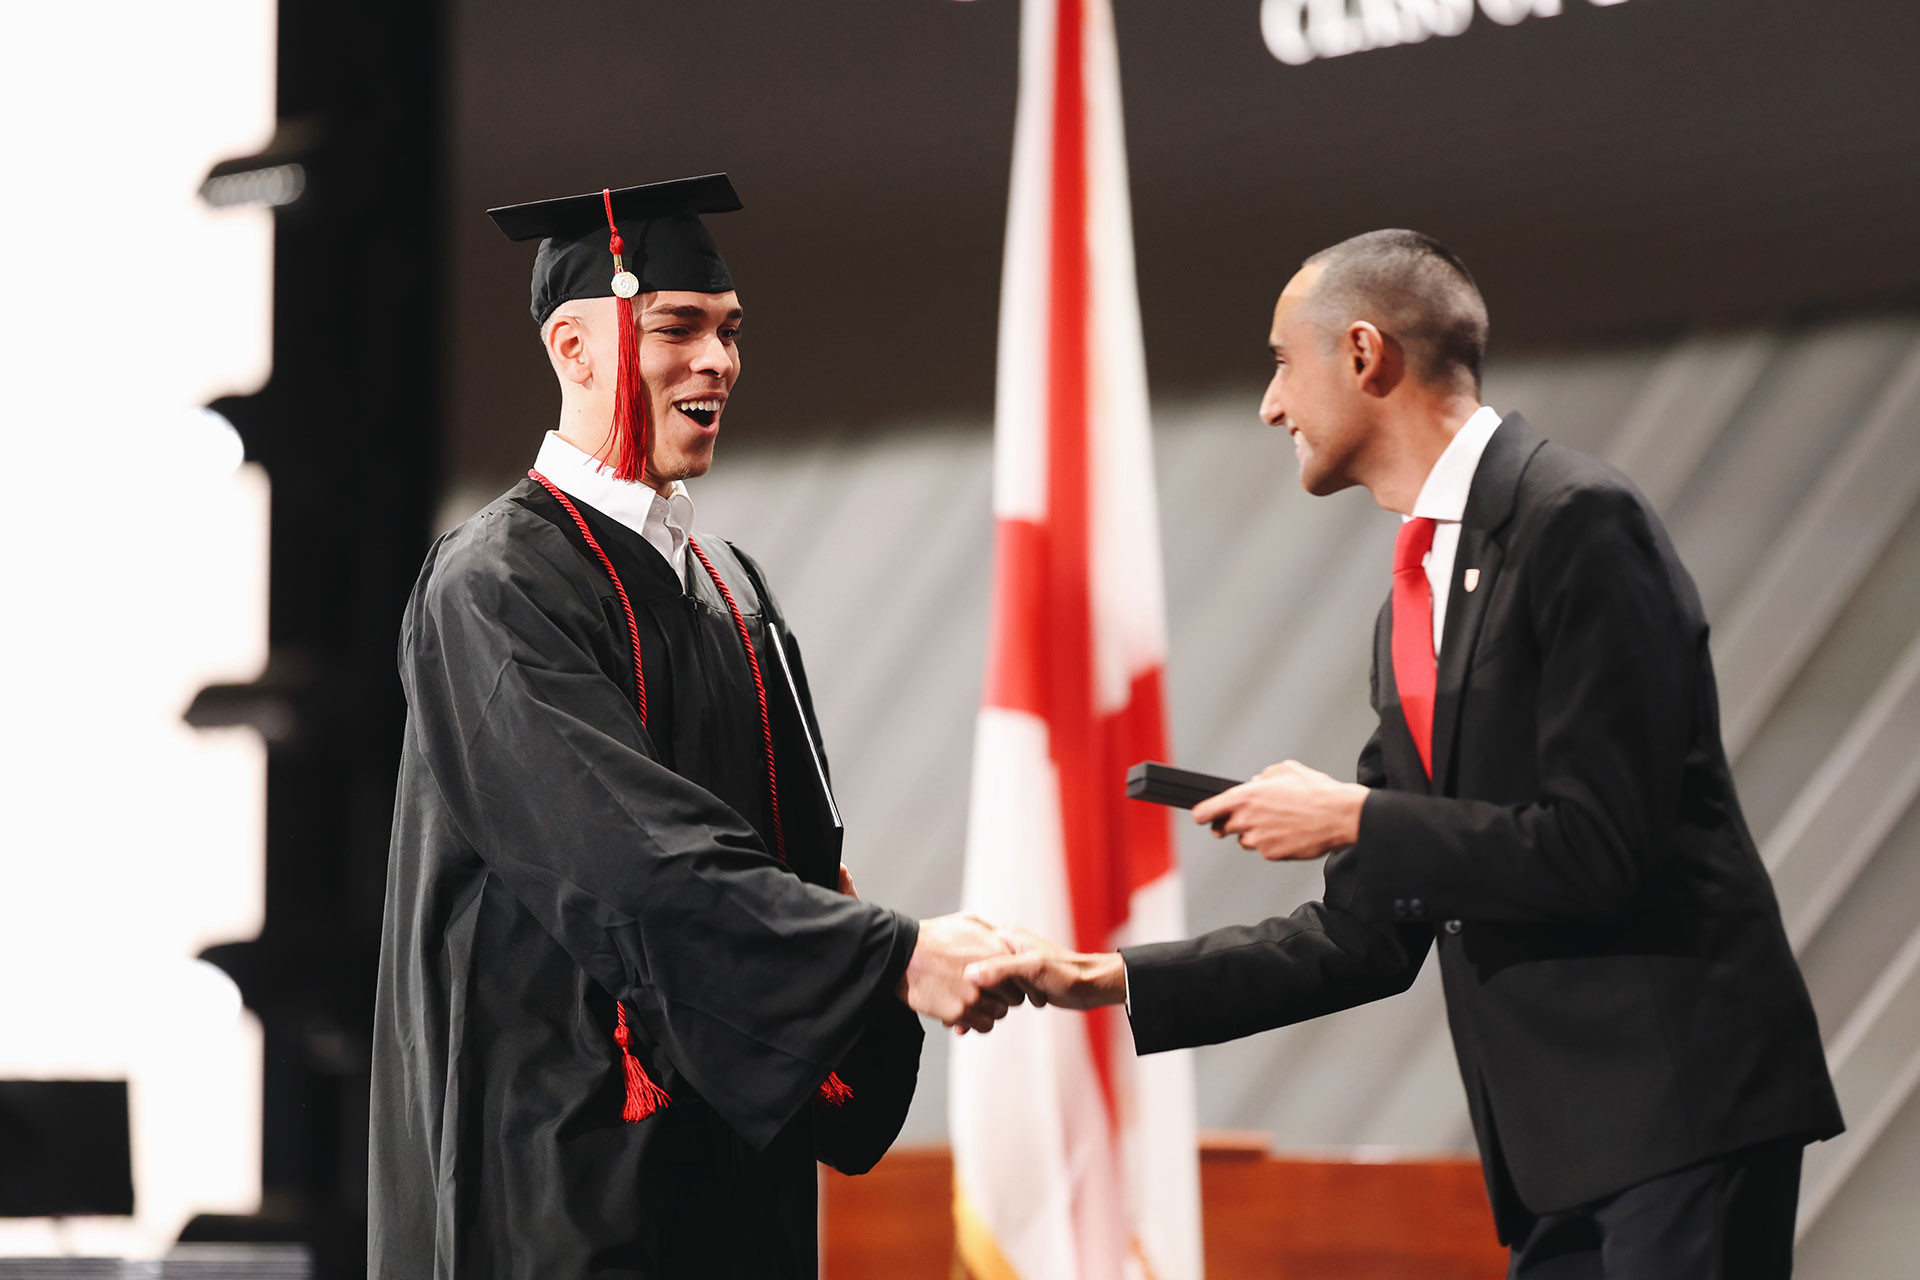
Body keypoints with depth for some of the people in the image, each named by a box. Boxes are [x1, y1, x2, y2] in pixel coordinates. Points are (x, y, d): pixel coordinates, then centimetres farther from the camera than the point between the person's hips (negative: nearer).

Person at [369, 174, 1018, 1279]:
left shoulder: (731, 586, 15)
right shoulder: (497, 591, -11)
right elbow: (645, 859, -23)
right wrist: (896, 958, -28)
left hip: (737, 1139, 8)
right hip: (572, 1139, -8)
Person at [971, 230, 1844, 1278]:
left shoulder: (1577, 521, -9)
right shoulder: (1413, 601, 19)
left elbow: (1599, 848, -17)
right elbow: (1374, 936, 20)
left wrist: (1352, 819, -8)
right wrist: (1108, 983, 15)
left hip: (1685, 1108, -9)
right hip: (1565, 1152, 9)